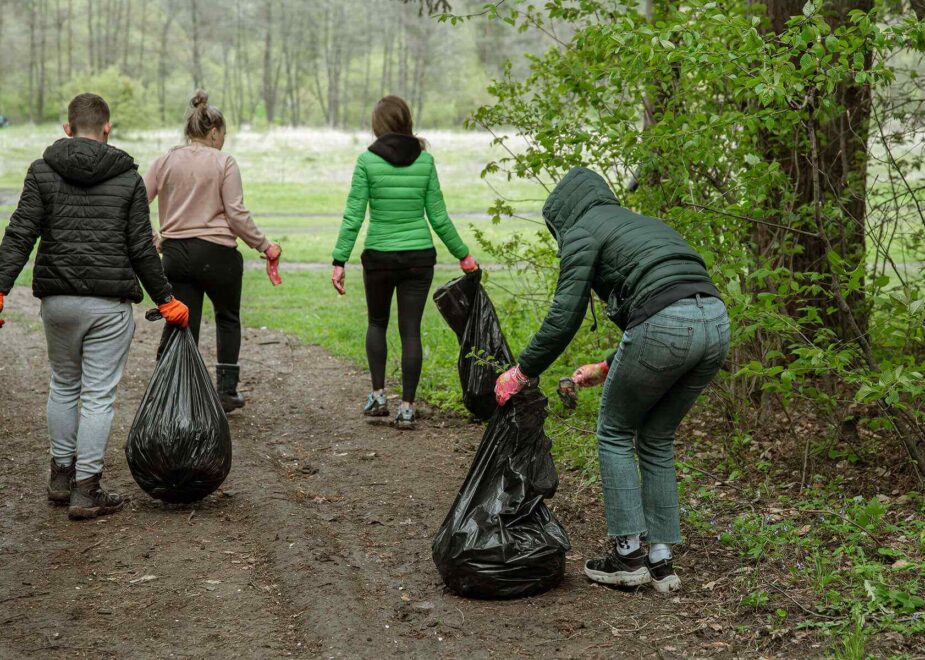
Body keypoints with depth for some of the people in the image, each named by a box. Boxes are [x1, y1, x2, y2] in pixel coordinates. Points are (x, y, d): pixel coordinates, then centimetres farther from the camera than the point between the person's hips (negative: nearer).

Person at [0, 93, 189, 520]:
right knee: (99, 395, 2)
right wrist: (165, 299, 8)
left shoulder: (43, 171, 2)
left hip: (57, 300, 2)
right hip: (110, 303, -2)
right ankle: (86, 491, 3)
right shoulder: (128, 177, -1)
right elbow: (141, 248, -1)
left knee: (63, 385, 20)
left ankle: (61, 476, 27)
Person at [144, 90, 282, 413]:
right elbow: (237, 214, -11)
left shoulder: (165, 162, 5)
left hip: (175, 253, 3)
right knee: (227, 318, 19)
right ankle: (226, 390, 19)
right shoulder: (224, 162, -6)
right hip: (216, 253, -3)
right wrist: (264, 246, -1)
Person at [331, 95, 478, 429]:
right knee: (411, 331, 7)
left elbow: (353, 216, -9)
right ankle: (406, 408, 5)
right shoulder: (425, 160, -1)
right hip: (419, 256, 1)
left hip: (379, 256, -1)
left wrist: (339, 261, -5)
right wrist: (462, 254, 13)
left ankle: (378, 395, 15)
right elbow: (438, 216, 2)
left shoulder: (367, 160, -7)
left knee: (377, 323, 21)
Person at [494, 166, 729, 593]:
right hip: (715, 322, 7)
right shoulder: (642, 222, 32)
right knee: (657, 440, 21)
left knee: (615, 434, 14)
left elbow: (565, 315, -2)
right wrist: (608, 368, 37)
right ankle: (661, 561, 21)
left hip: (664, 328, -7)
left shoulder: (582, 231, 8)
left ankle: (628, 555, 15)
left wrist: (521, 372, 8)